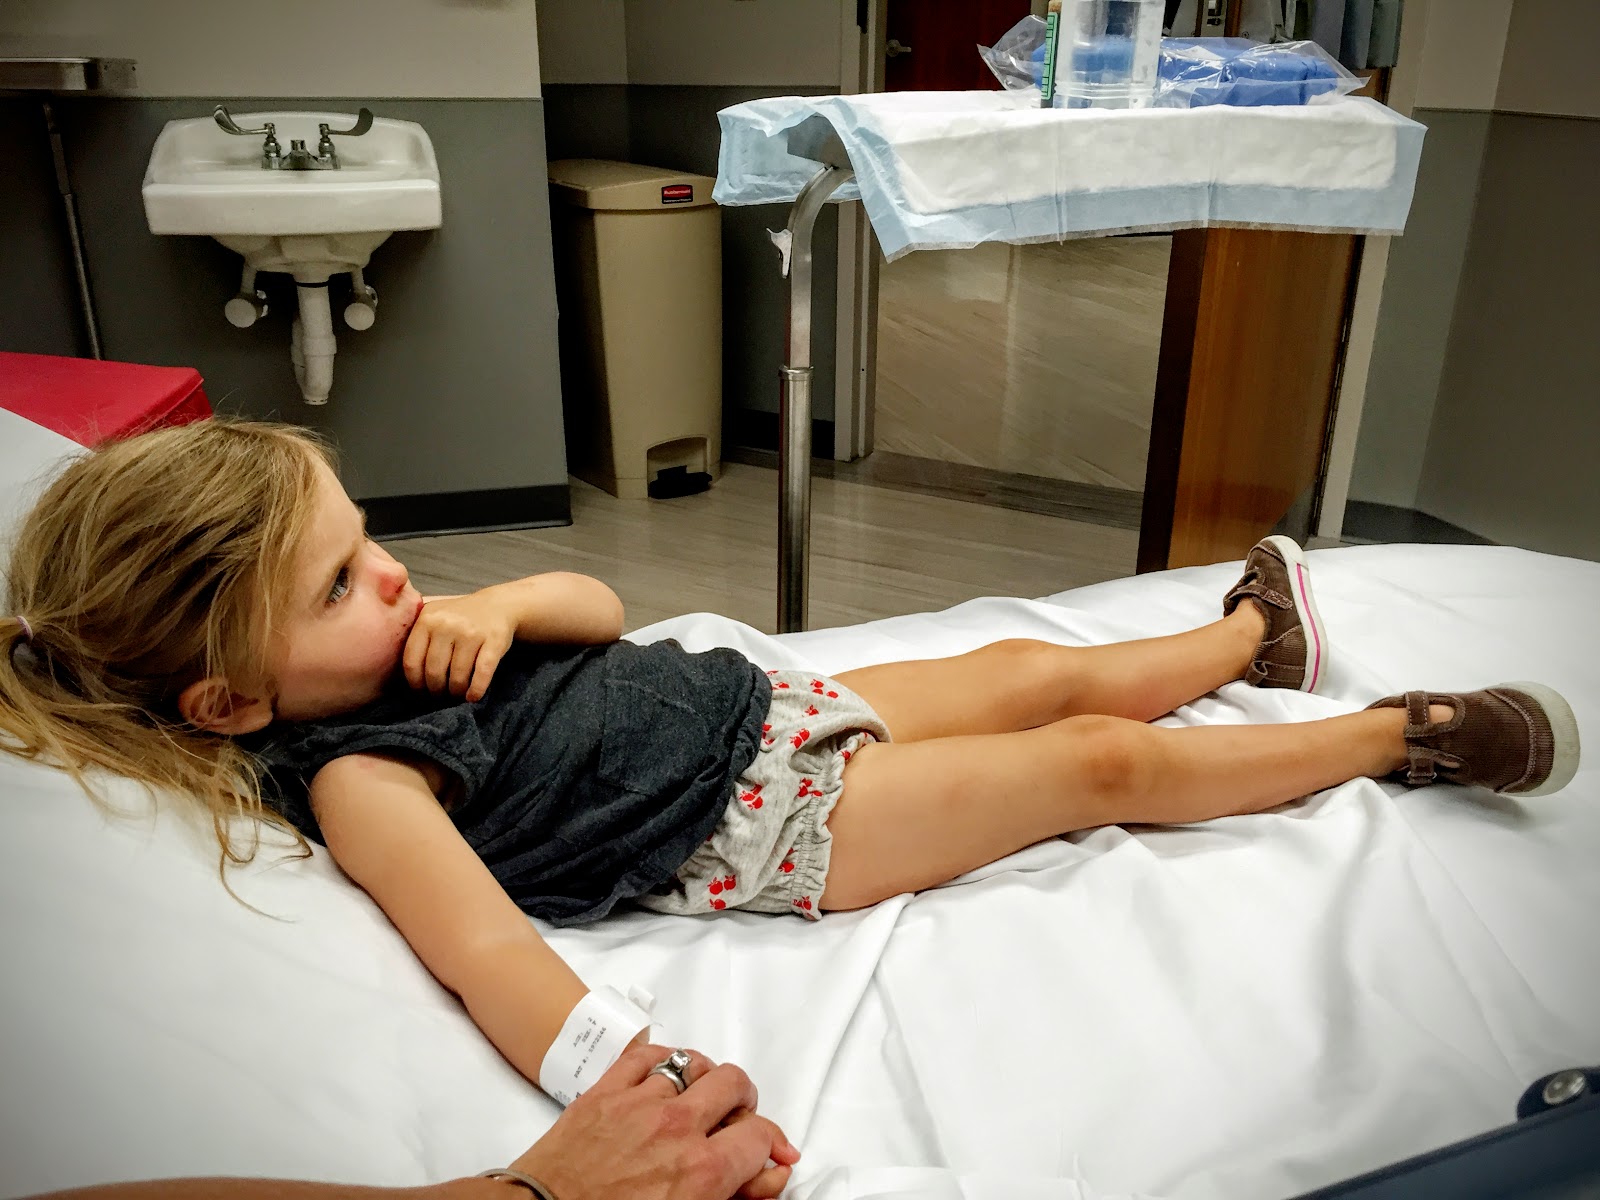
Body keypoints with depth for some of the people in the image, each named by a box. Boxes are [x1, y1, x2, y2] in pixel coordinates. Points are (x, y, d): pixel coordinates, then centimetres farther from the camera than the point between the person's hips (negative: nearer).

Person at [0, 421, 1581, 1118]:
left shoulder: (398, 651, 3)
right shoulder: (356, 776, -21)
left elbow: (603, 610, 6)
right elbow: (480, 949, -34)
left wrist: (495, 605, -15)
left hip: (759, 704, 8)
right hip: (771, 829, -8)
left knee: (1047, 671, 13)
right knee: (1104, 761, -1)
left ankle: (1252, 637, 40)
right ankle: (1407, 734, 17)